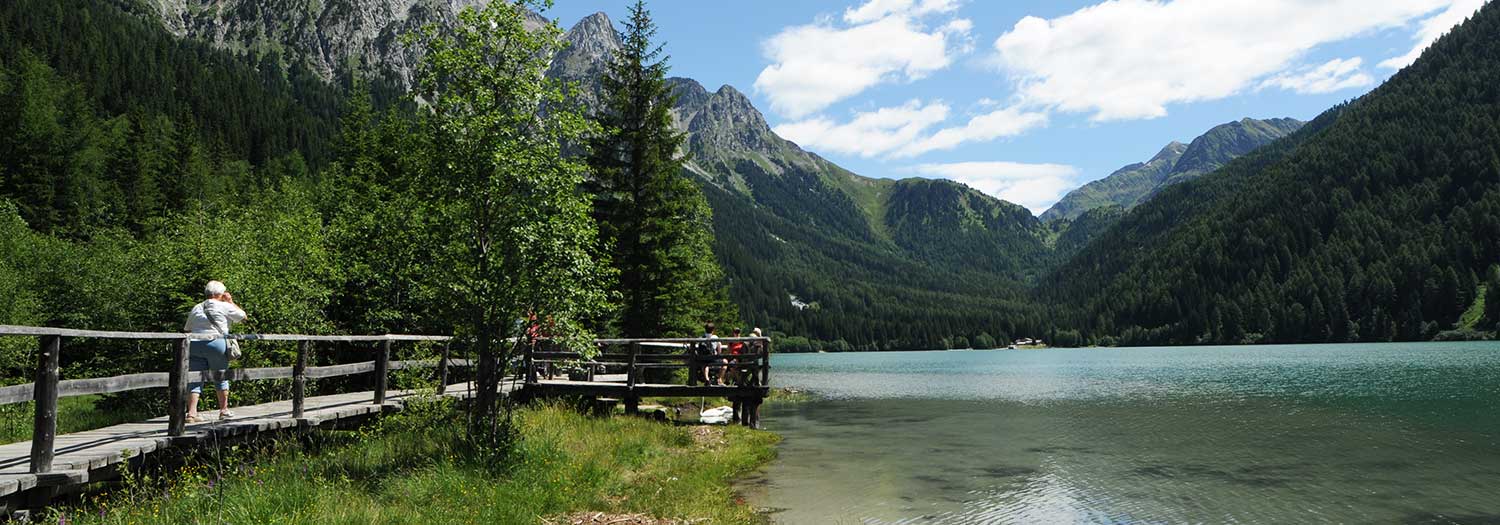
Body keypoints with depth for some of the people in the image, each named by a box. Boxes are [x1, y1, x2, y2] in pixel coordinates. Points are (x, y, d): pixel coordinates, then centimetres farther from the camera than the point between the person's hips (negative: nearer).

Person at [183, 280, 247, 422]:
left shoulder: (196, 308, 16)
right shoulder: (224, 306, 1)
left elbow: (187, 329, 17)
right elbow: (242, 316, 12)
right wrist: (231, 302, 20)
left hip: (194, 345, 4)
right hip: (216, 343, -4)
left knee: (195, 379, 3)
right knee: (222, 377, 11)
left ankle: (191, 412, -7)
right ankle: (224, 410, 18)